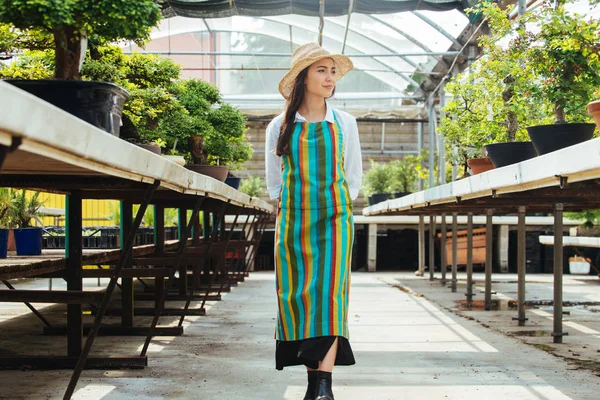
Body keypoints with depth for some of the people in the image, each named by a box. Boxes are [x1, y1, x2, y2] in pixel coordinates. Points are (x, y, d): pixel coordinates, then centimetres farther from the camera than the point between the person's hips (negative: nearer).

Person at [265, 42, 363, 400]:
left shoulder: (344, 123, 9)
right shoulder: (281, 126, 7)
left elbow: (354, 178, 16)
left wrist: (337, 208, 9)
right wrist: (290, 211, 8)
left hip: (335, 218, -1)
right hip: (293, 220, 1)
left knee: (330, 291, -15)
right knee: (297, 294, -3)